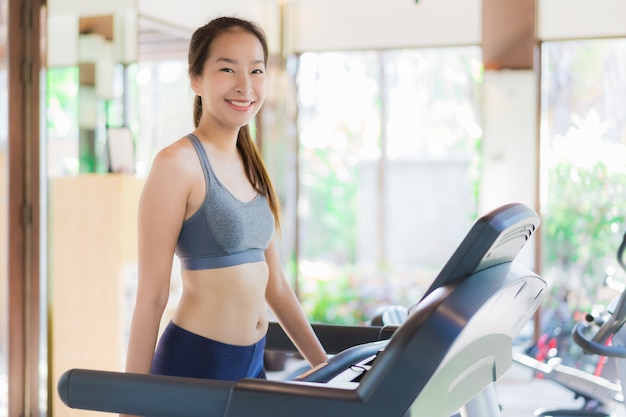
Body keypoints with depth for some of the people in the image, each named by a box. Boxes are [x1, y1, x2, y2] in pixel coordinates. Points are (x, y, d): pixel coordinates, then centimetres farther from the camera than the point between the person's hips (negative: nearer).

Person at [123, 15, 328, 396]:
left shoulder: (251, 168, 9)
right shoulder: (178, 163, -12)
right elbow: (151, 296, -13)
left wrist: (324, 365, 15)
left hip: (252, 363, 7)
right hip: (195, 364, -7)